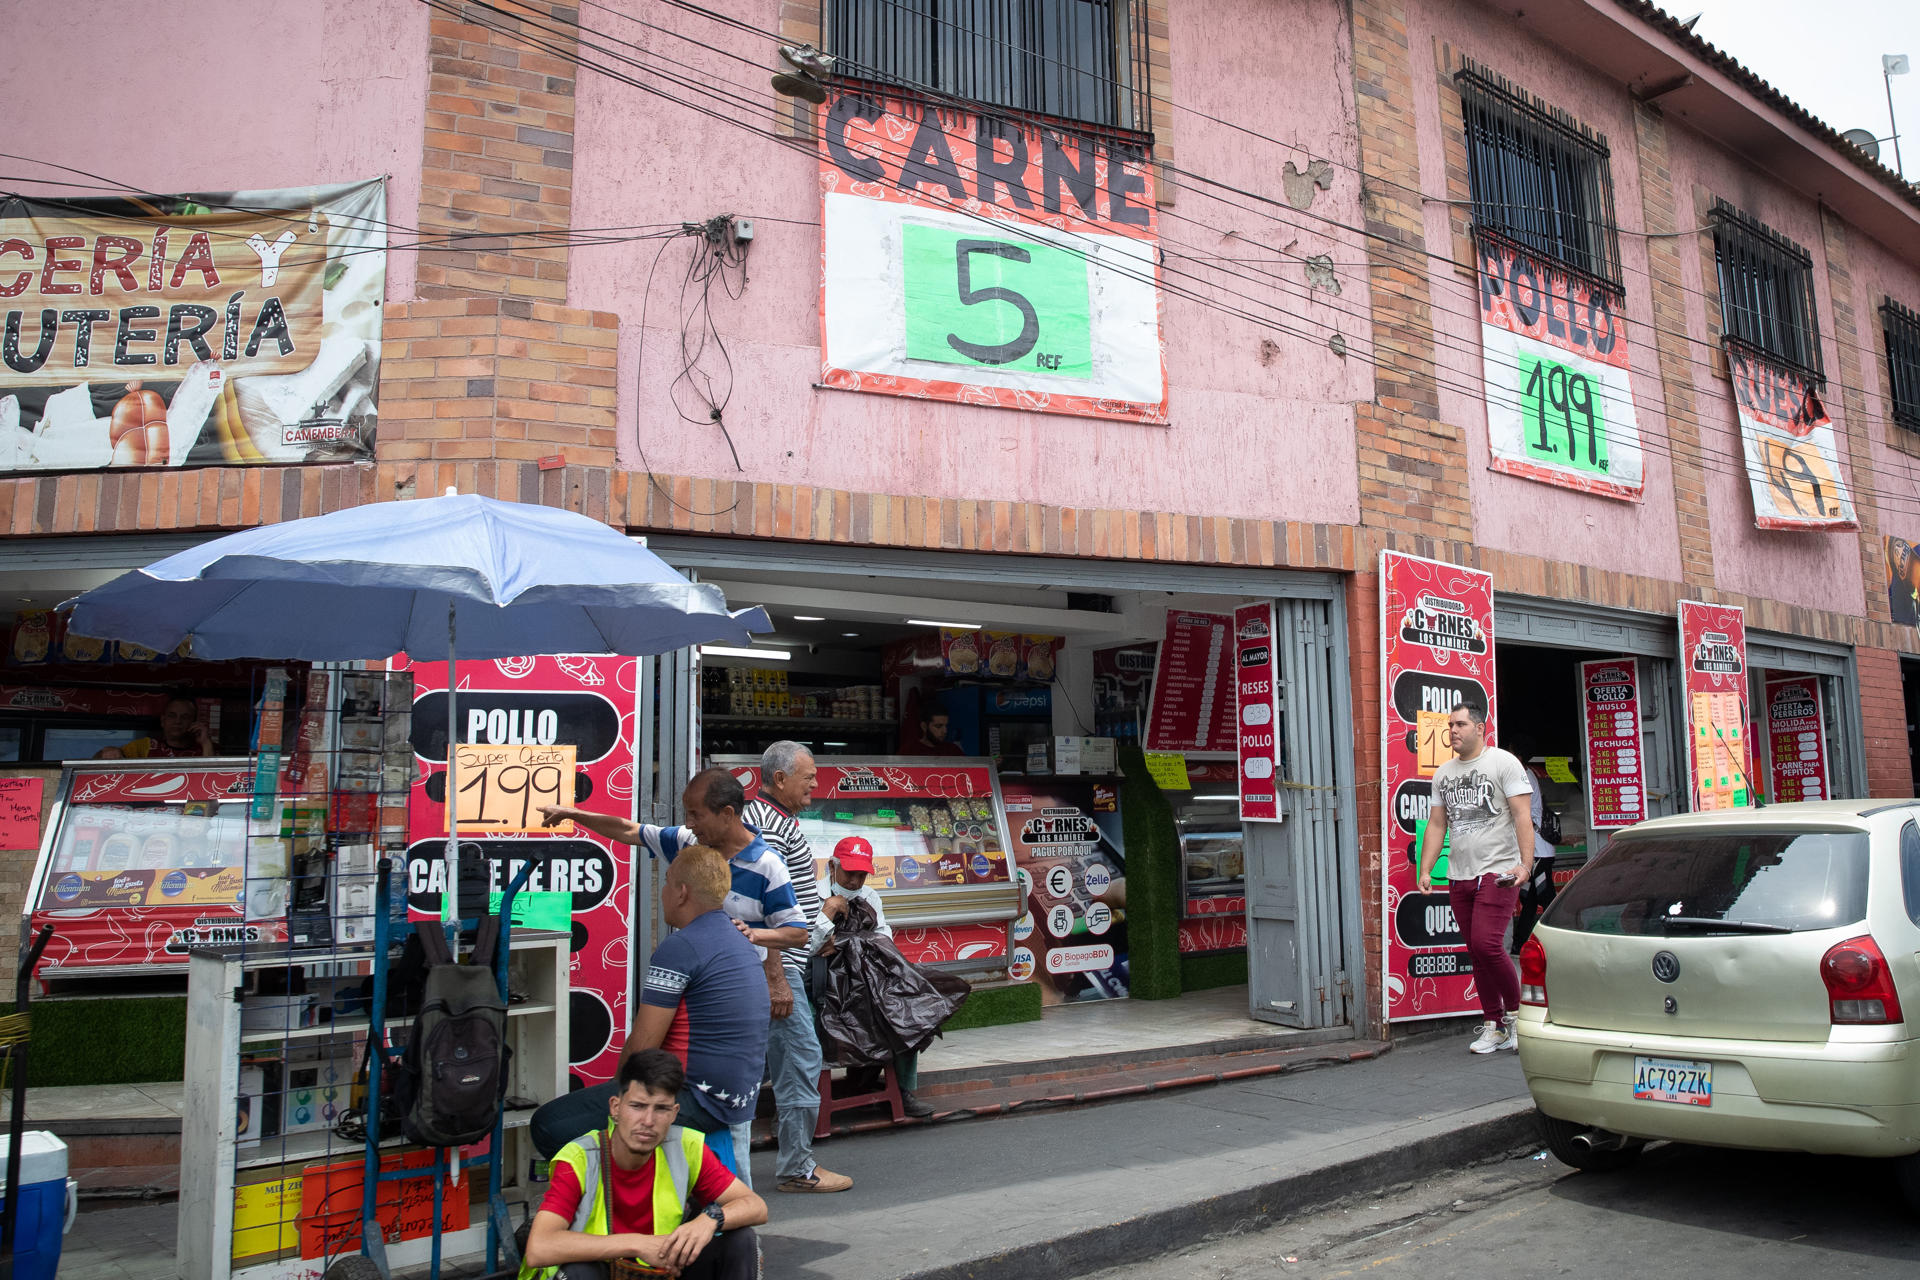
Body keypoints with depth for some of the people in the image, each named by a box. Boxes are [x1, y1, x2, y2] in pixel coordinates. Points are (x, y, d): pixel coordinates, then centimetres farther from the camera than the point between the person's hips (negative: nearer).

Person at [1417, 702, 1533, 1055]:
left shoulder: (1503, 762, -1)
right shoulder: (1443, 773, 16)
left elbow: (1523, 815, -8)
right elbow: (1436, 824, 18)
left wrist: (1526, 863, -18)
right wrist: (1425, 870, 9)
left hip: (1497, 872, -6)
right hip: (1459, 877, 6)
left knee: (1487, 944, -15)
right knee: (1477, 953, 6)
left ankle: (1516, 1013, 7)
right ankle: (1496, 1027, 15)